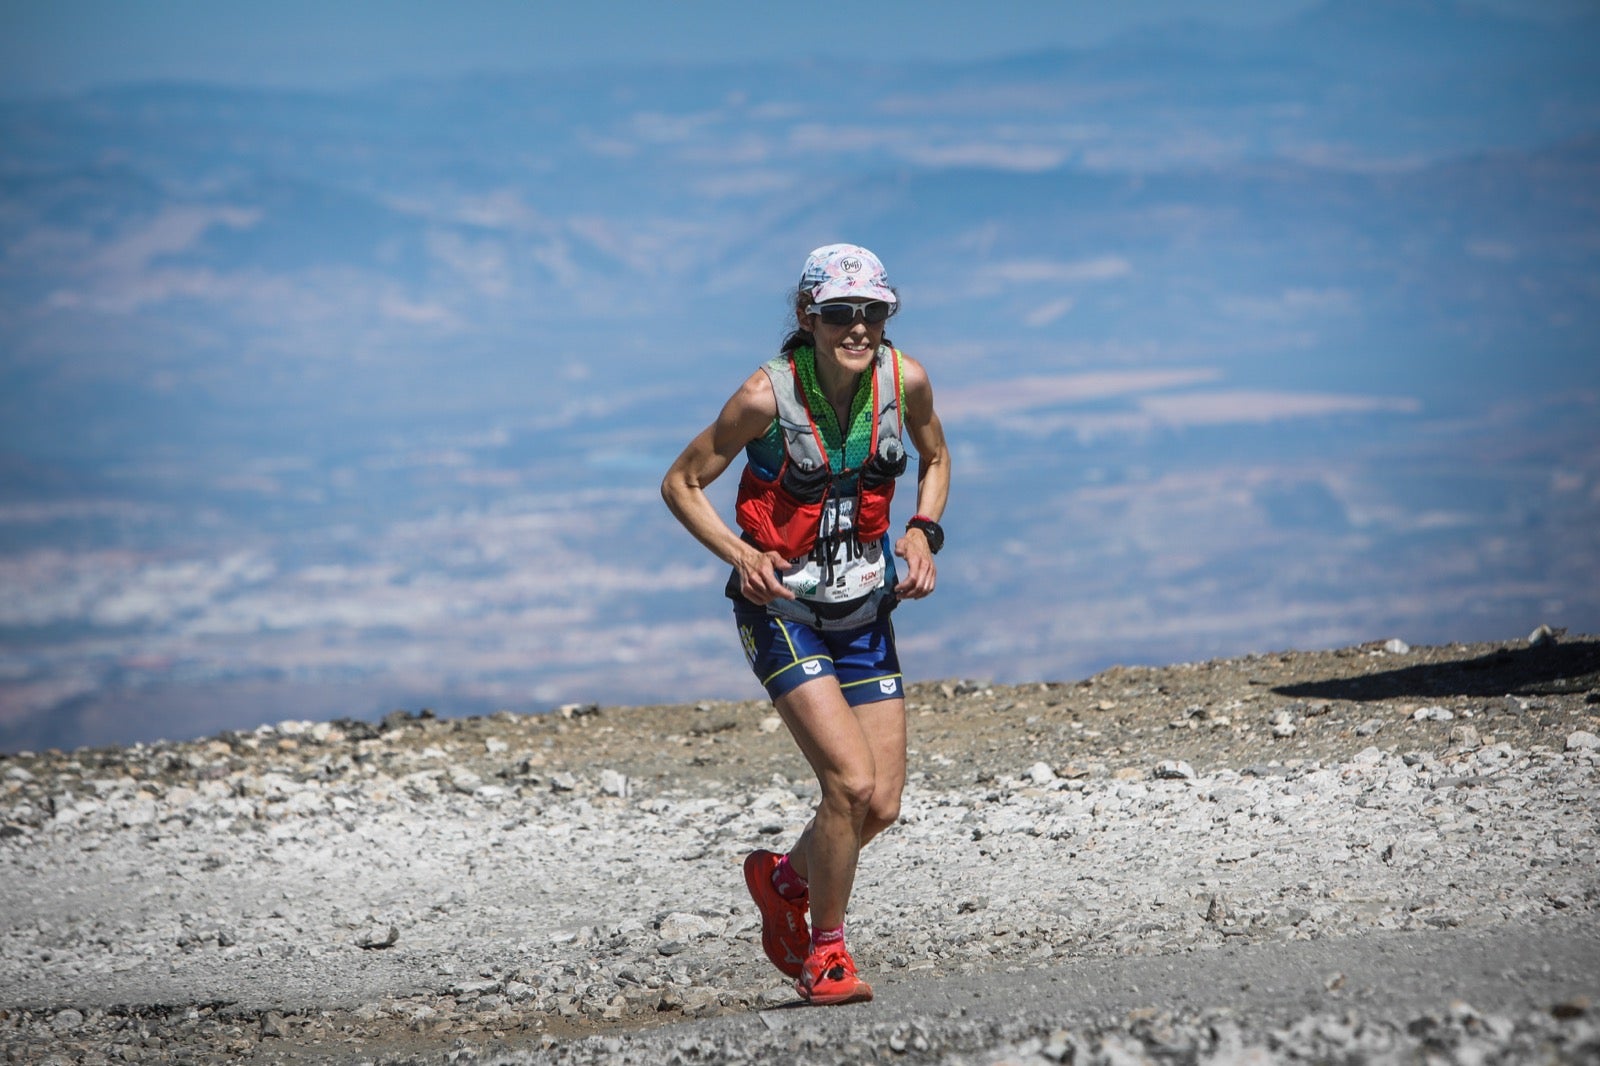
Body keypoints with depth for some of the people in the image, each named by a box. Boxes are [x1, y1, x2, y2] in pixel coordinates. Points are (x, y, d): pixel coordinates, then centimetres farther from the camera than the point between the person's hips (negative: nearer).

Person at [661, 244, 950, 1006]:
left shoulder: (904, 379, -8)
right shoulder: (768, 395, -19)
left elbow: (935, 457, 14)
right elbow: (681, 484, -8)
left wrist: (923, 531, -3)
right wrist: (741, 555, -21)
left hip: (864, 611, 5)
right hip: (781, 609, -5)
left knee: (882, 806, 1)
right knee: (851, 782, -18)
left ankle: (784, 880, 33)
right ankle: (824, 954, 3)